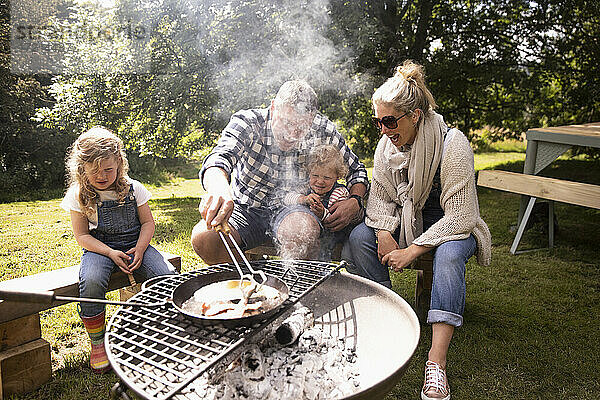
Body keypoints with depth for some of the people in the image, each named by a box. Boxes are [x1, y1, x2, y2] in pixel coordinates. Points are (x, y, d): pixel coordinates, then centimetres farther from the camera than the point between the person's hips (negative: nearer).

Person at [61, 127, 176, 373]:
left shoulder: (133, 188, 1)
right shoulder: (79, 195, -2)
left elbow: (148, 222, 5)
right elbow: (82, 236, -1)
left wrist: (140, 249, -12)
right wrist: (111, 253, -16)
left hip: (135, 245, 1)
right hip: (100, 248, -1)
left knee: (168, 276, -24)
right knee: (91, 282, -34)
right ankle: (97, 343, -12)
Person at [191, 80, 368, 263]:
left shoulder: (323, 131, -11)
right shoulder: (246, 123, -17)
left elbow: (356, 170, 5)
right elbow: (219, 158, -37)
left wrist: (355, 202, -16)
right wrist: (219, 188, -61)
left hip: (292, 208, 0)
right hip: (245, 208, 1)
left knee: (304, 231, -36)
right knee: (204, 237, -26)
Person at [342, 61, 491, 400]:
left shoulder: (452, 144, -22)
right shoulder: (388, 143, -5)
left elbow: (458, 217, -24)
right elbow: (380, 197, 1)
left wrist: (412, 250, -27)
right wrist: (384, 233, -19)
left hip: (451, 227, -4)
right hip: (406, 221, 5)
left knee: (448, 255, -37)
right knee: (358, 238, -20)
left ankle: (437, 364, -35)